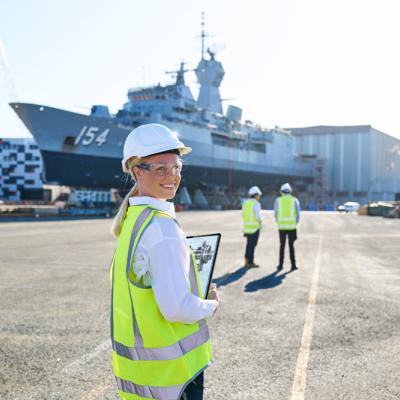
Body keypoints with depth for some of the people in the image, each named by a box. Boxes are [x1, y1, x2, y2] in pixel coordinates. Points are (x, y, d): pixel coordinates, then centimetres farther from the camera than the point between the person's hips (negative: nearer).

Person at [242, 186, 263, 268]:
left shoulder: (245, 203, 9)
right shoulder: (256, 204, -13)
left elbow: (243, 215, 11)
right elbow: (258, 216, -18)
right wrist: (260, 221, 2)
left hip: (246, 226, 7)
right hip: (254, 227, -7)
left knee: (249, 244, 17)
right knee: (252, 244, -1)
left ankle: (247, 261, 19)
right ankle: (250, 263, 3)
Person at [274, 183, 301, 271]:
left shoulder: (278, 200, 3)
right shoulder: (295, 200, 3)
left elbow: (275, 214, 1)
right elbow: (298, 214, -2)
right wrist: (295, 224, 9)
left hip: (281, 226, 0)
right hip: (292, 226, 0)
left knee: (282, 246, 10)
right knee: (291, 246, 9)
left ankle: (280, 265, 9)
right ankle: (293, 265, 6)